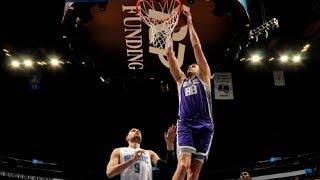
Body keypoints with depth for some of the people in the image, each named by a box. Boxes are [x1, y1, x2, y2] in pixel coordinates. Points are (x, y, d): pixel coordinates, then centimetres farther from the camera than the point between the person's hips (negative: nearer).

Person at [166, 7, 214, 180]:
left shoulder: (204, 76, 20)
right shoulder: (181, 79, 24)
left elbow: (197, 47, 15)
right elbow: (169, 54, 20)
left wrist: (190, 23, 17)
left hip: (204, 125, 0)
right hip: (185, 124, 1)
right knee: (183, 165, -19)